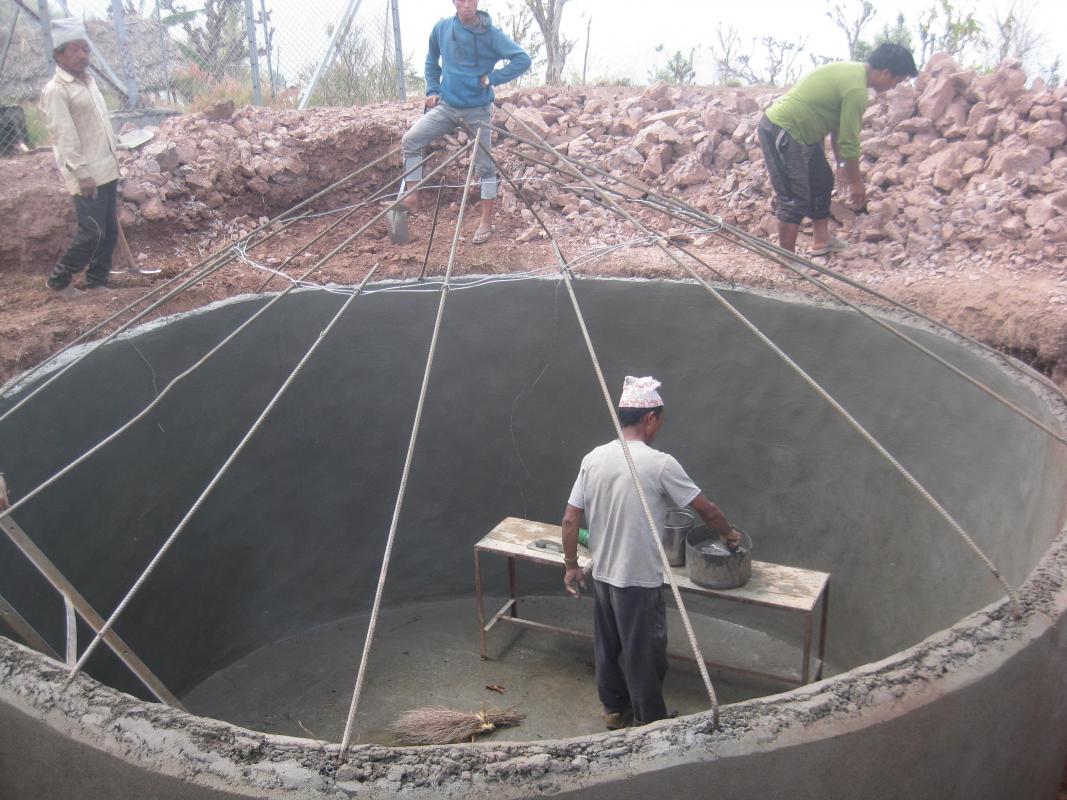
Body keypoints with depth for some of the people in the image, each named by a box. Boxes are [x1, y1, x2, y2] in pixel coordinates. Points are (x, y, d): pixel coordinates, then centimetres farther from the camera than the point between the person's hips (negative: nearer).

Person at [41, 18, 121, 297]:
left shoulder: (88, 80, 15)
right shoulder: (56, 90, -11)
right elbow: (64, 136, -17)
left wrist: (114, 157, 20)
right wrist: (82, 174, -22)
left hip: (107, 170, 8)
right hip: (87, 176, -8)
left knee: (109, 231, 9)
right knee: (92, 233, -8)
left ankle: (97, 282, 20)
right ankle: (58, 280, 9)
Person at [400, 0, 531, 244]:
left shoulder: (490, 33, -11)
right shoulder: (441, 29, -1)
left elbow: (523, 59, -16)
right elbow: (431, 60, 18)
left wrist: (492, 78, -16)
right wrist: (432, 90, 10)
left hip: (478, 110, -3)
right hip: (446, 105, 3)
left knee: (484, 165, 3)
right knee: (411, 139, -10)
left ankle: (486, 222, 15)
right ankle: (411, 197, 0)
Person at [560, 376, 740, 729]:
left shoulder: (593, 459, -2)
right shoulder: (660, 464, -18)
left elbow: (570, 520, 0)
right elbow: (706, 509, -8)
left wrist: (571, 566, 12)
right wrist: (730, 534, 11)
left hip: (602, 574, 6)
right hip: (639, 579, -6)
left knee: (607, 646, 21)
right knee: (644, 654, 11)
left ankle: (614, 708, 38)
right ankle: (651, 723, 26)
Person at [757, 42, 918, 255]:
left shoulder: (852, 70, 10)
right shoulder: (856, 89, -21)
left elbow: (837, 126, 18)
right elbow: (849, 142, -17)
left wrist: (841, 164, 23)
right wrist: (856, 181, -5)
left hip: (800, 131, 11)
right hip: (781, 133, -11)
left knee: (822, 181, 19)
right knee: (796, 200, -8)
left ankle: (821, 241, 29)